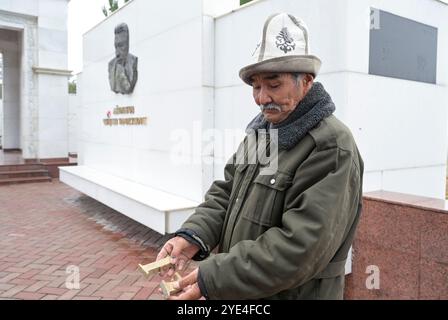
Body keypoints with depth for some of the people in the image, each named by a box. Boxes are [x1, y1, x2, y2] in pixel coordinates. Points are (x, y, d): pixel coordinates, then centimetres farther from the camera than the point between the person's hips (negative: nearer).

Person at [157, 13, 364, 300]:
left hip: (293, 294, -7)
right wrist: (192, 236, -15)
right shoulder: (260, 131, 5)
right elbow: (225, 193, 3)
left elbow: (300, 248, -28)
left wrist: (212, 278, -28)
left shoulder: (332, 148, -22)